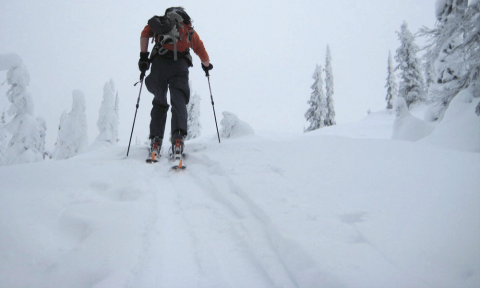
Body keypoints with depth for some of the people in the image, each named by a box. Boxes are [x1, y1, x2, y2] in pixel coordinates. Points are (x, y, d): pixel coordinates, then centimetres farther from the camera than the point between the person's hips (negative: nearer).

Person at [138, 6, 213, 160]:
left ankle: (155, 139, -3)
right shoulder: (190, 29, 27)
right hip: (180, 65, 0)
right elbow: (201, 51, 23)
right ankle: (178, 137, -31)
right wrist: (207, 66, 41)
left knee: (159, 102, 9)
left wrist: (143, 56, 5)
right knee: (179, 102, -8)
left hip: (159, 62, 0)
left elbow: (145, 32, 7)